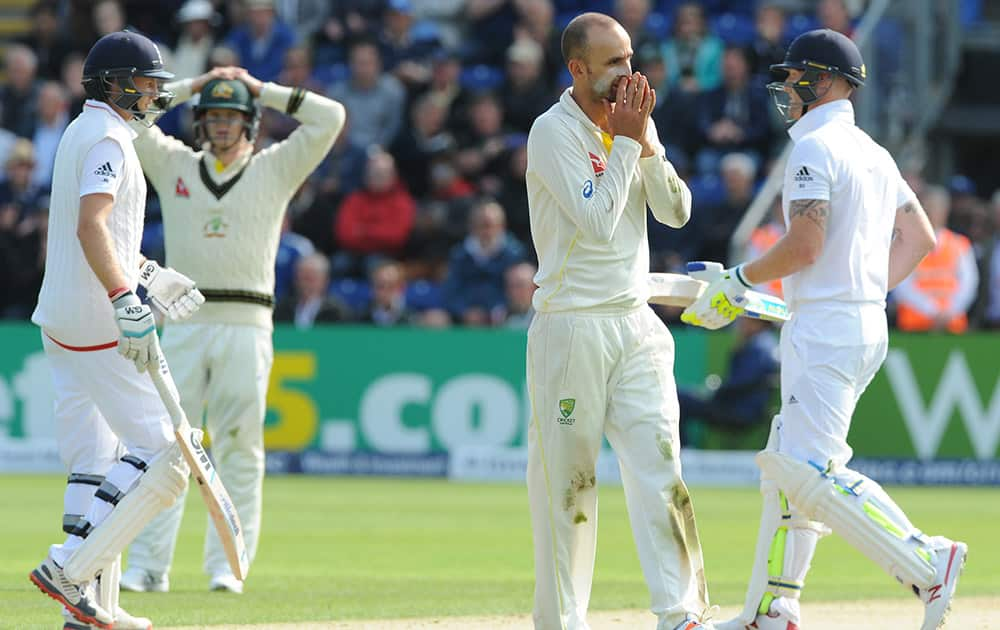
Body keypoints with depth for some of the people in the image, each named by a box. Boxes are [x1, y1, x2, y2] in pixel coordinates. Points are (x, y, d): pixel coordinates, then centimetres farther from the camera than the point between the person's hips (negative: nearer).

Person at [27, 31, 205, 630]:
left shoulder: (80, 132, 19)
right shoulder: (108, 139, -13)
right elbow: (91, 225, -27)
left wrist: (147, 275, 30)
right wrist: (126, 300, -35)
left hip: (61, 322, 10)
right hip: (98, 322, -10)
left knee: (93, 461, 11)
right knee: (164, 451, -10)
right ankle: (71, 569, -14)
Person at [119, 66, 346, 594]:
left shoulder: (275, 170, 9)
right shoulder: (174, 164, 13)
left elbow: (330, 118, 3)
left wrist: (263, 90, 9)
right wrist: (192, 86, 10)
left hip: (246, 325, -1)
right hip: (185, 324, 1)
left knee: (238, 450, -2)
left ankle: (227, 565, 1)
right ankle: (147, 566, -5)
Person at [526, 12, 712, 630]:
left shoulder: (634, 122, 11)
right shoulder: (554, 131, -9)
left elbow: (676, 211, 6)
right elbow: (597, 222, -18)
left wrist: (647, 144, -7)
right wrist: (626, 141, -12)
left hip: (635, 324, 5)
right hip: (570, 328, -5)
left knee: (658, 464, -5)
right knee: (565, 482, 0)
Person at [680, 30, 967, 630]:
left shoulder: (815, 147, -11)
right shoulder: (874, 153, 17)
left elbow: (805, 245, -19)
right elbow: (921, 237, 19)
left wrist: (738, 283, -6)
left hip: (826, 327, -10)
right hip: (868, 325, 10)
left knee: (808, 470, -14)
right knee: (788, 462, 14)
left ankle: (927, 562, -21)